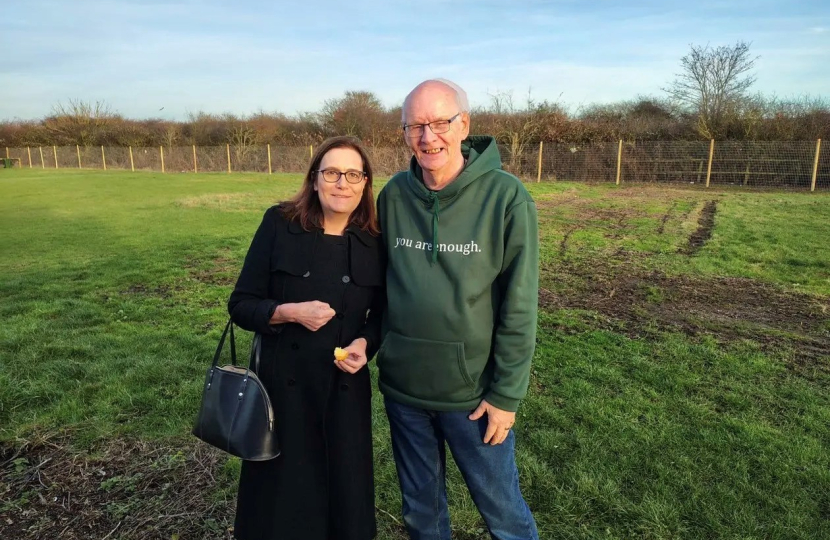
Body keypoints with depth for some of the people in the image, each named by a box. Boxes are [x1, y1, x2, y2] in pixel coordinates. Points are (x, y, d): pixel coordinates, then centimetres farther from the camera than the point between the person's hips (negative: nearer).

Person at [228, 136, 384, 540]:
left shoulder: (374, 241, -2)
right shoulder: (279, 224, -7)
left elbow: (382, 312, 9)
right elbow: (240, 305, -4)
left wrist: (365, 343, -11)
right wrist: (290, 312, -20)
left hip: (345, 389, 2)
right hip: (282, 384, -1)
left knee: (345, 492, 16)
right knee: (279, 496, 14)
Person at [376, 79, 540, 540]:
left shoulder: (506, 197, -14)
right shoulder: (393, 195, -2)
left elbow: (519, 308, -13)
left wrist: (506, 394, -11)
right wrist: (369, 343, 3)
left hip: (473, 391, -3)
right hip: (401, 385, 4)